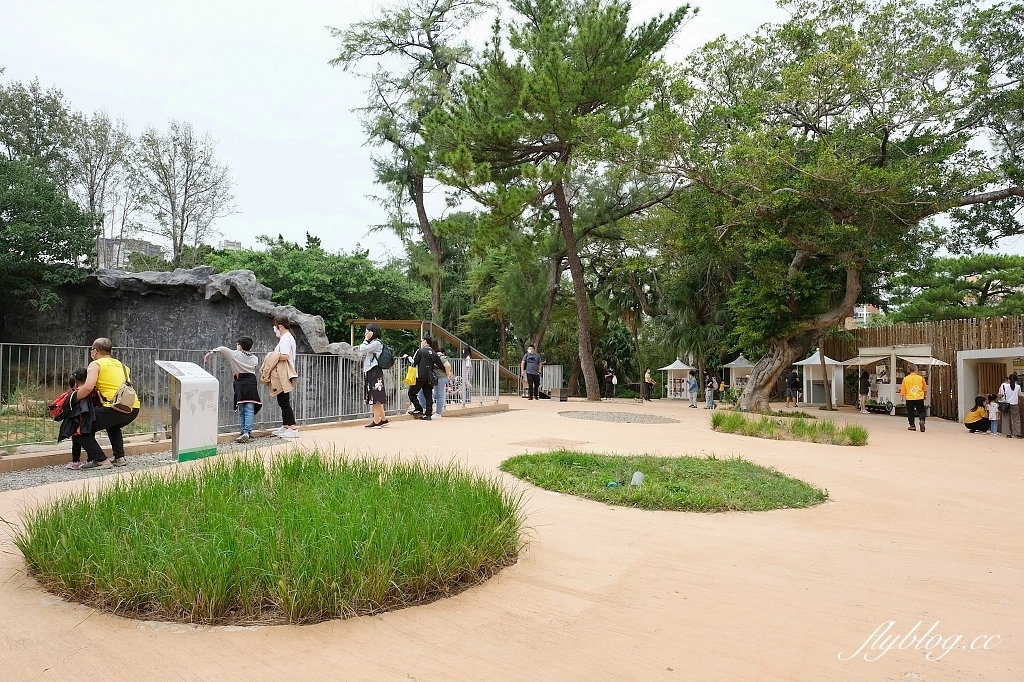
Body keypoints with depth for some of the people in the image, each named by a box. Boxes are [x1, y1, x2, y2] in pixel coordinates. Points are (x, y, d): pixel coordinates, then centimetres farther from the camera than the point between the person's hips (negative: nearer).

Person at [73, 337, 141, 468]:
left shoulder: (96, 364, 5)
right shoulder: (122, 365, 25)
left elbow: (88, 387, -12)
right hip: (134, 408, 8)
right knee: (113, 426, 37)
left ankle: (102, 460, -1)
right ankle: (120, 458, 24)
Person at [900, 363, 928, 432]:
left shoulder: (906, 378, -4)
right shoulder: (921, 378, -4)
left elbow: (903, 390, 0)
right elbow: (925, 389, 7)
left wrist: (902, 396, 14)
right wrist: (925, 396, 24)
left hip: (909, 398, 0)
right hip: (919, 398, 0)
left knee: (910, 412, 11)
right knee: (921, 411, 7)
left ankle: (912, 425, 13)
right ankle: (922, 420, -19)